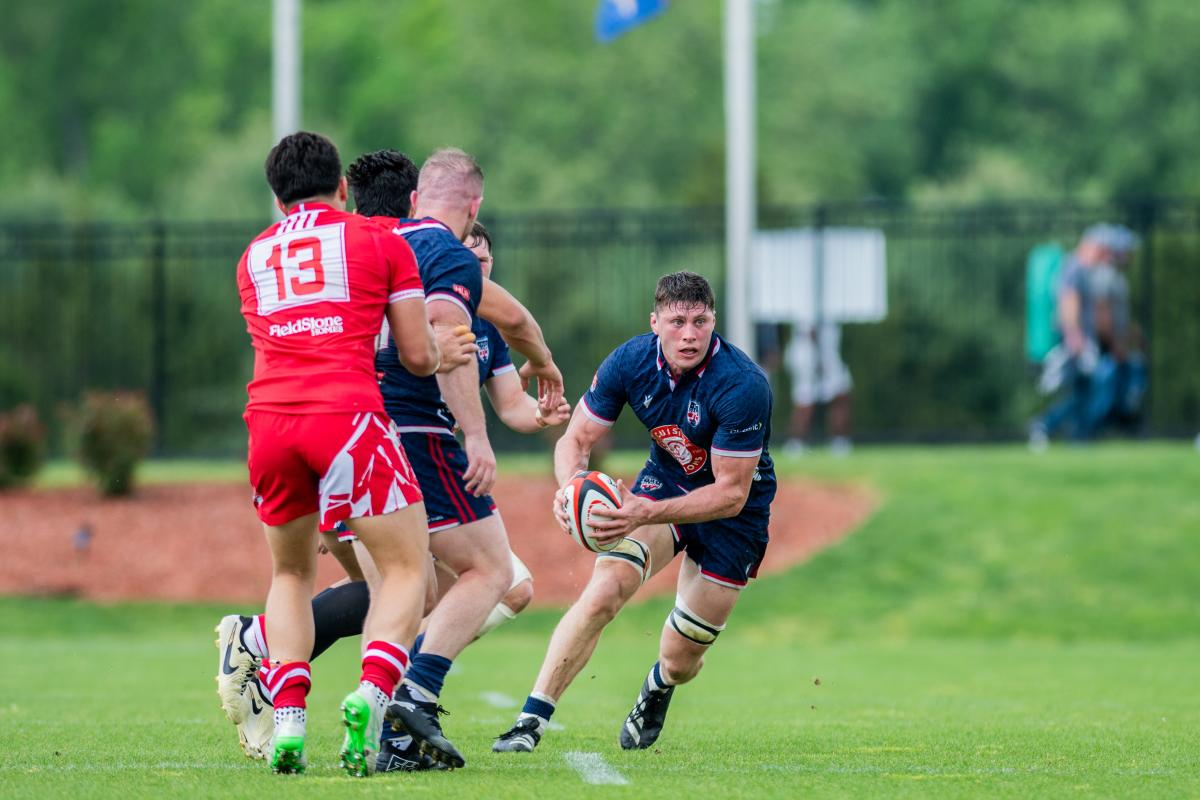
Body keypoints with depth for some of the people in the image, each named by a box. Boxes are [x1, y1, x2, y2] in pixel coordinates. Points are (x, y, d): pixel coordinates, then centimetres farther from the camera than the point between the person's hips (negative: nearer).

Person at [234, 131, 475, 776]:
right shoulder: (379, 241, 12)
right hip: (346, 413, -4)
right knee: (406, 568, 4)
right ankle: (370, 695, -21)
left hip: (268, 421, 4)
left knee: (291, 573, 21)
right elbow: (418, 356, 9)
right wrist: (442, 356, 33)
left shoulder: (253, 258, 24)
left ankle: (287, 719, 4)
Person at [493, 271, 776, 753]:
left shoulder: (743, 386, -32)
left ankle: (658, 688, 43)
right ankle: (531, 721, -24)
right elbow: (576, 439, -9)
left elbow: (731, 493, -28)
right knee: (604, 590, -26)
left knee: (681, 661, 3)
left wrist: (649, 513, -40)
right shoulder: (631, 361, -18)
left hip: (735, 513, -2)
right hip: (663, 480, 2)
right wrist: (571, 484, -33)